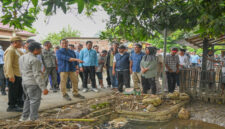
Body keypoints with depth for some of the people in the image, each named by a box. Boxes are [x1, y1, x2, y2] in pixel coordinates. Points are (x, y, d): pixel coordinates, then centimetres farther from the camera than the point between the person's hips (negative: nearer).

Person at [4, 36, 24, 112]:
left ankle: (19, 103, 31)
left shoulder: (17, 50, 15)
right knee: (13, 91, -1)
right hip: (13, 75, -10)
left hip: (18, 74, 10)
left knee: (20, 90, 17)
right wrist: (11, 76, -24)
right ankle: (11, 106, 9)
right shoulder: (10, 50, -16)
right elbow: (8, 64, -22)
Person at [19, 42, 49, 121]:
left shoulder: (22, 57, 10)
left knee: (28, 99, 20)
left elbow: (21, 71, 17)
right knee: (35, 100, 0)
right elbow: (37, 75, -21)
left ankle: (24, 117, 25)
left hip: (24, 82, 9)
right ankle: (33, 119, 5)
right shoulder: (34, 60, -18)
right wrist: (44, 88, -21)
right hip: (33, 83, -9)